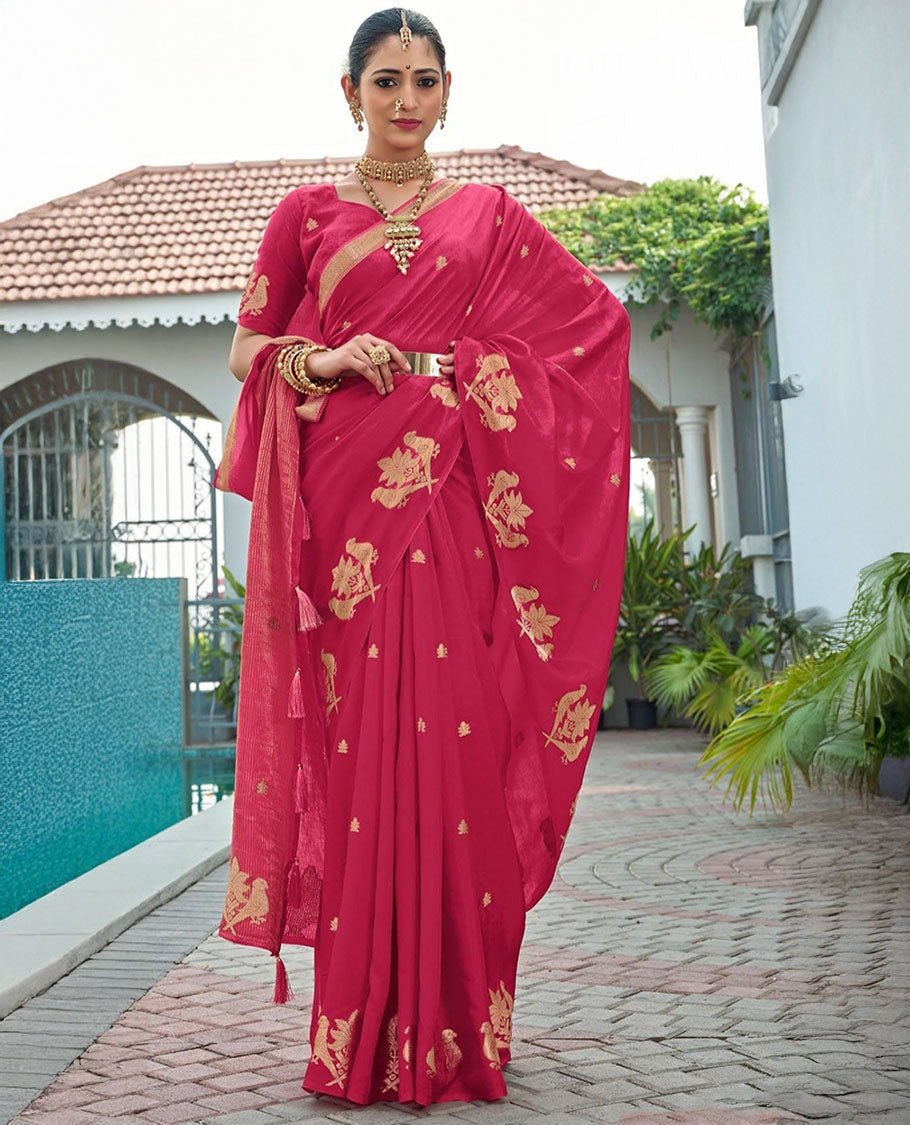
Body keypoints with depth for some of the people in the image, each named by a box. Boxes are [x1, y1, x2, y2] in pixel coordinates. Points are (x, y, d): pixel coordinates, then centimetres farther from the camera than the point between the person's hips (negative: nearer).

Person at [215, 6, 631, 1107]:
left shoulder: (489, 214, 16)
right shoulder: (306, 213, 14)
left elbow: (599, 316, 17)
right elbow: (245, 347, 12)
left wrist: (489, 376, 2)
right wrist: (323, 362, -8)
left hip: (452, 514, 1)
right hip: (341, 500, 0)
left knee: (458, 744, -4)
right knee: (354, 745, -4)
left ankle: (456, 1028, 8)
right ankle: (358, 1035, 6)